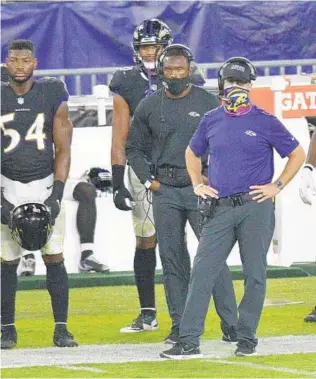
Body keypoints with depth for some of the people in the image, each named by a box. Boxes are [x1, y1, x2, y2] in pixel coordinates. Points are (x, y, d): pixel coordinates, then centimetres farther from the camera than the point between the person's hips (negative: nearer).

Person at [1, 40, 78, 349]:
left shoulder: (51, 94, -2)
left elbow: (63, 149, 0)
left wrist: (56, 195, -9)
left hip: (45, 183, 0)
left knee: (55, 259, -4)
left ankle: (61, 328, 2)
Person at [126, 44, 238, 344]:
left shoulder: (207, 102, 2)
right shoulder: (149, 106, 8)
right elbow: (133, 147, 17)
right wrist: (148, 180, 6)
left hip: (201, 187, -3)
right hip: (164, 191, 3)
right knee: (172, 259, 4)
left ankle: (229, 323, -6)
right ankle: (180, 325, 10)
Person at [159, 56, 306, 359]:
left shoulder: (265, 122, 0)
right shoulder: (211, 121, 10)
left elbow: (297, 155, 6)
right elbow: (192, 153, 27)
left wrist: (277, 186, -1)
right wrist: (197, 185, 14)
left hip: (256, 208, -3)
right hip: (220, 209, 3)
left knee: (254, 275, 1)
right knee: (202, 272, -5)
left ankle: (246, 338, 11)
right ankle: (189, 341, -7)